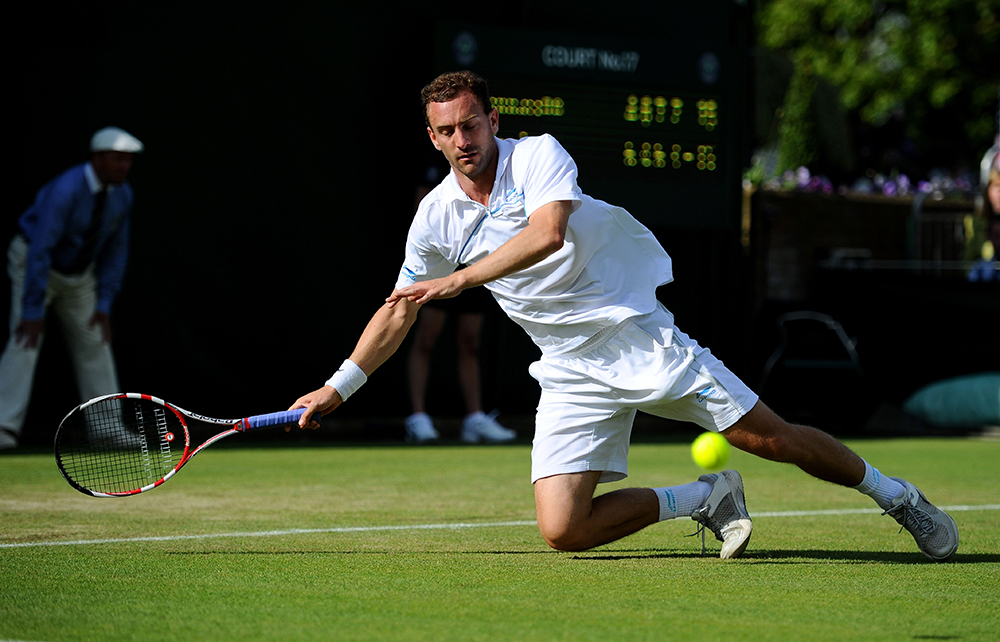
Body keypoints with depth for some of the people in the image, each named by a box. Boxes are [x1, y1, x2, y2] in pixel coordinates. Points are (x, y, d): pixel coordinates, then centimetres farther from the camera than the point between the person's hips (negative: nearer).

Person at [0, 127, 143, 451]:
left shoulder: (122, 195, -12)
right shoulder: (65, 190, -34)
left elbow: (115, 250, -2)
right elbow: (40, 250, -35)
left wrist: (104, 305, -8)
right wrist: (33, 311, -37)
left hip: (79, 272, 7)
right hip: (35, 263, -7)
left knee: (95, 343, 7)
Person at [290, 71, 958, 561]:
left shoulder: (538, 154, -8)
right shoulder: (435, 217, 5)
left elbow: (547, 233, -27)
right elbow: (399, 311, 18)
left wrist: (458, 279, -26)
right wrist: (338, 387, 18)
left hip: (640, 334, -4)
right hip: (572, 373, 4)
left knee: (771, 437, -7)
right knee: (563, 529, -12)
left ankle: (894, 494, 17)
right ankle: (707, 498, 7)